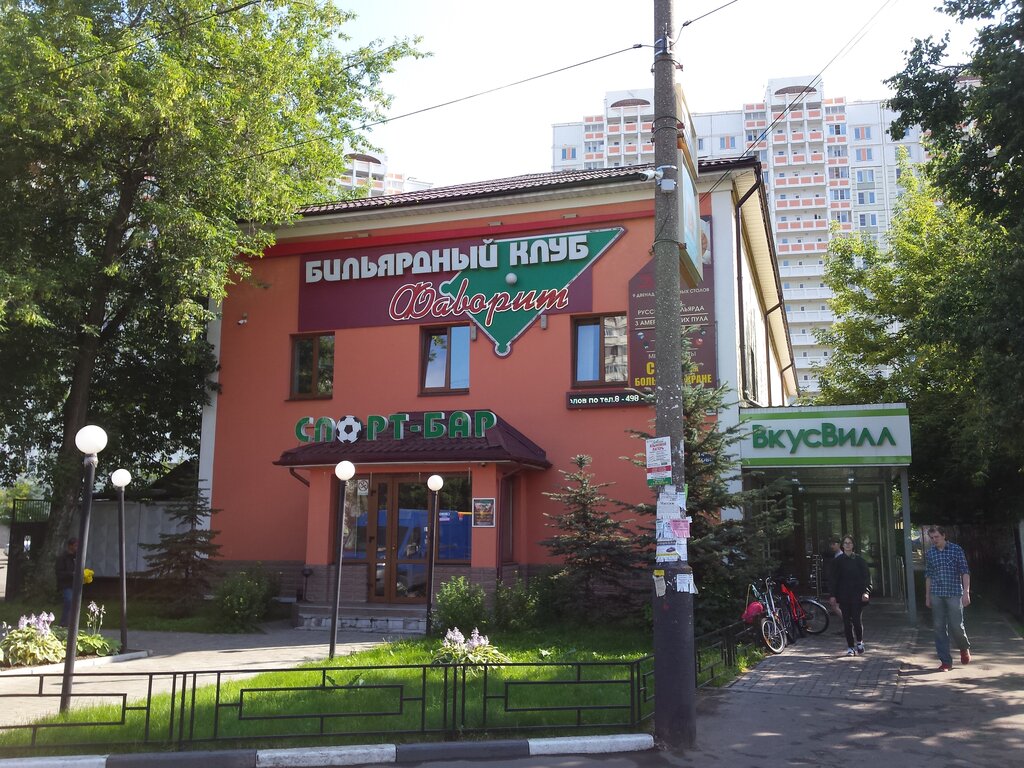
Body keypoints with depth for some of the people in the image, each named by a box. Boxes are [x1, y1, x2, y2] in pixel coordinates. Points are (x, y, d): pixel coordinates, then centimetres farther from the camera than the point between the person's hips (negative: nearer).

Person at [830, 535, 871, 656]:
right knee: (847, 621, 1)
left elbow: (866, 576, 3)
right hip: (843, 595, 2)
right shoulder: (838, 560, 6)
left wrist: (866, 591, -10)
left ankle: (859, 641, 17)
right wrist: (833, 595, 4)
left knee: (856, 619, -8)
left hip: (857, 595, -2)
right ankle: (850, 647, 9)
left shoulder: (859, 560, 3)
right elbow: (835, 578, 8)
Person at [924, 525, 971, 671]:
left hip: (954, 593, -3)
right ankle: (945, 661, 8)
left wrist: (966, 592, -13)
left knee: (956, 626, -2)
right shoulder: (929, 554, 7)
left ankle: (964, 648, 30)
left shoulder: (956, 550, -3)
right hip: (936, 595, 3)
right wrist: (927, 596, 12)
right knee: (939, 628, 1)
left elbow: (965, 572, -4)